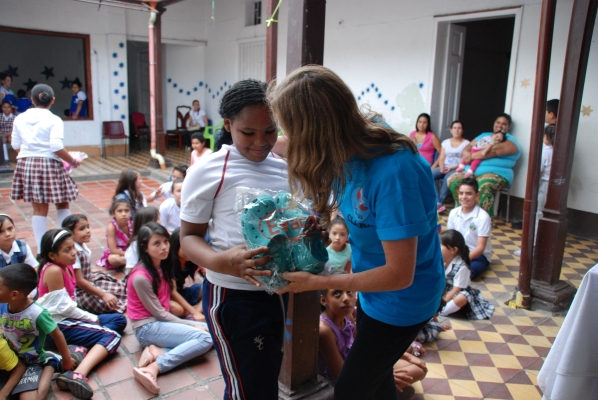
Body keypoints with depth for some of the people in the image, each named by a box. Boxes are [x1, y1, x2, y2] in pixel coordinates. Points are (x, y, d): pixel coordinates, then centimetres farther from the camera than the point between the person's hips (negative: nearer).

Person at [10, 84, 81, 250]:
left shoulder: (20, 118, 6)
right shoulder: (54, 120, -9)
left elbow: (15, 145, 10)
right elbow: (56, 147, -18)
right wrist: (72, 161, -5)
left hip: (26, 165, 5)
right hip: (49, 165, -4)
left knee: (39, 208, 9)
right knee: (62, 204, 12)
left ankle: (42, 249, 12)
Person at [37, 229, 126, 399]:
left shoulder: (66, 266, 7)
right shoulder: (53, 270, -21)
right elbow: (63, 307, -20)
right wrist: (92, 318, -10)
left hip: (69, 317, 9)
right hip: (59, 325, -9)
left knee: (119, 319, 8)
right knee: (112, 336, -19)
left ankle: (86, 346, -15)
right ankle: (78, 375, -37)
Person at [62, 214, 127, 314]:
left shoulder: (83, 246, 2)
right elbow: (79, 281, -23)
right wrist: (103, 295, -22)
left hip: (90, 282, 9)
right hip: (81, 292, -9)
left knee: (121, 287, 5)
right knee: (112, 303, -20)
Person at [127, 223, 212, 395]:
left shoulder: (162, 266, 5)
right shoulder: (141, 277, -21)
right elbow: (158, 312, -16)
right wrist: (192, 325, -12)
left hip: (163, 320, 9)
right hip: (148, 327, -9)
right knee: (204, 338, -21)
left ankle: (158, 351, -11)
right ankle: (153, 368, -27)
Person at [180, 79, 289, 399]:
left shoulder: (285, 169, 2)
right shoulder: (208, 171, -13)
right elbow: (189, 236, -10)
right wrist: (221, 262, -30)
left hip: (278, 289, 6)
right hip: (234, 296, -6)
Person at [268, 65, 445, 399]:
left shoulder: (394, 173, -37)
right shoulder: (355, 148, -14)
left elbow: (399, 275, -31)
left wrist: (314, 283, -25)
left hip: (402, 298, -7)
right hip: (375, 287, 7)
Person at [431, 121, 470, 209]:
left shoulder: (466, 143, 4)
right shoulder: (445, 142, 16)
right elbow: (441, 158, 10)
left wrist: (452, 168, -16)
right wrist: (442, 167, -12)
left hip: (457, 169, -4)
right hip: (444, 167, 4)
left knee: (448, 178, -38)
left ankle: (439, 203, -34)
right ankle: (436, 201, -31)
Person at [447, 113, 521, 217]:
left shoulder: (511, 140, 4)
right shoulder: (484, 135, 26)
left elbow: (494, 152, -15)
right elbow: (470, 145, 18)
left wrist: (472, 156, -17)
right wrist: (466, 152, -8)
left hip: (496, 173, -6)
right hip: (473, 171, 6)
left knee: (483, 186, -39)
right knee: (453, 180, -18)